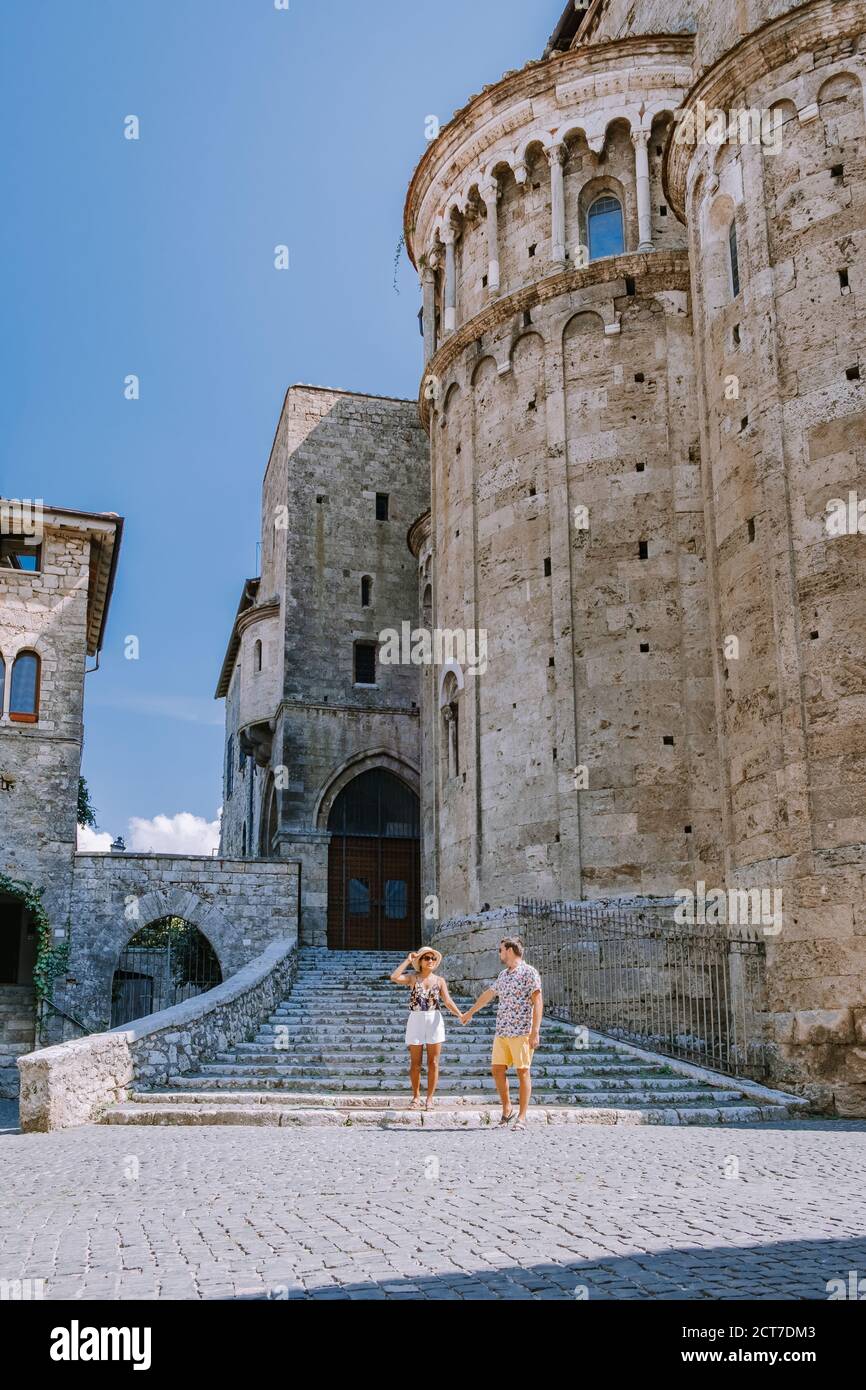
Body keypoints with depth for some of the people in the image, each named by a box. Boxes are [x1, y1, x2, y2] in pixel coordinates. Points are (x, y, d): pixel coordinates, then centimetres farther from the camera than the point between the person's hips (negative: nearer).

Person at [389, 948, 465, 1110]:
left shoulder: (439, 980, 7)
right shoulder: (412, 977, 4)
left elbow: (448, 1001, -3)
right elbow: (394, 977, -13)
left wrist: (460, 1015, -20)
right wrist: (408, 960, -7)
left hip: (434, 1021, 1)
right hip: (416, 1021, -1)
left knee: (433, 1063, 1)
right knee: (415, 1063, 4)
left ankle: (430, 1098, 9)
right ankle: (416, 1097, 17)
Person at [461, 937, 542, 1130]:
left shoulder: (529, 972, -6)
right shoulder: (503, 975, 17)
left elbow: (537, 1002, -12)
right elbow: (488, 994, 32)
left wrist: (535, 1032, -19)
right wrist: (470, 1012, 42)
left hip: (522, 1032, -7)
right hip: (501, 1031, 7)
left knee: (523, 1072, -3)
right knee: (497, 1069, 4)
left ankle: (522, 1117, 2)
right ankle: (506, 1110, 19)